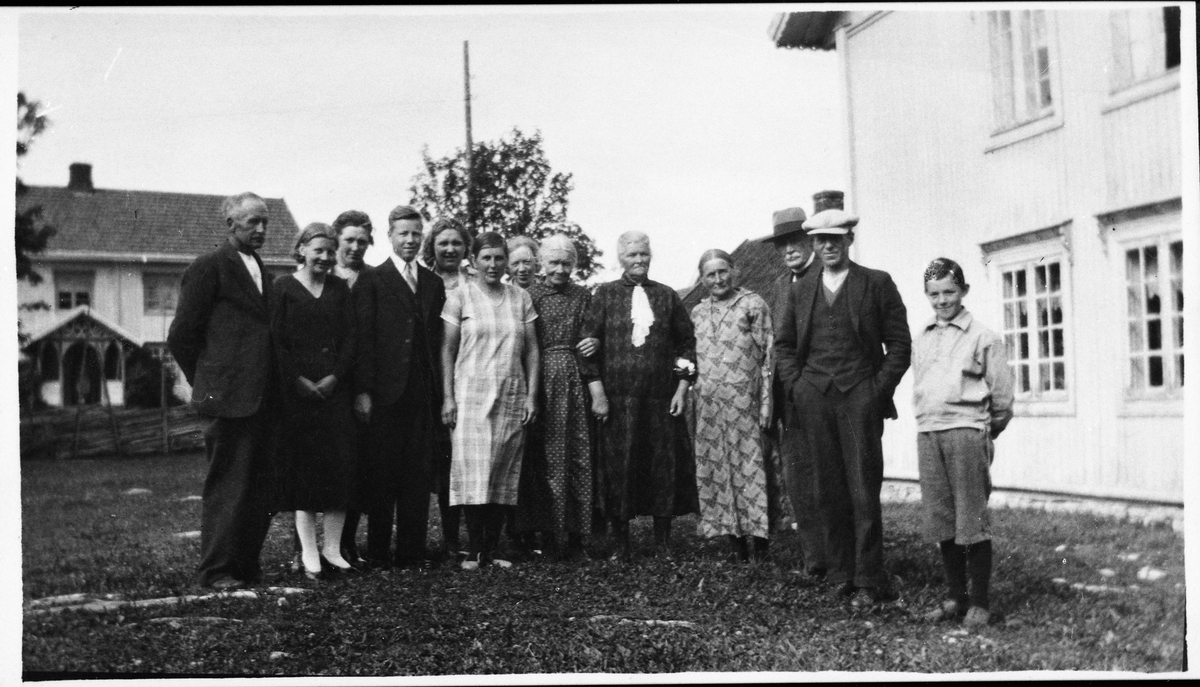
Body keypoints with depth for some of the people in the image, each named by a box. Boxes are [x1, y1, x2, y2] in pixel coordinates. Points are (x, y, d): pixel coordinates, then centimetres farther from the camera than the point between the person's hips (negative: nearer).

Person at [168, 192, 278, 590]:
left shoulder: (263, 273, 19)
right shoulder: (209, 268, -5)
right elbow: (181, 335, -7)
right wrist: (207, 384, -1)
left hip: (263, 398, 7)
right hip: (228, 399, -7)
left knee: (261, 487, 9)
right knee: (227, 485, -2)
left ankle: (247, 565, 18)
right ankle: (217, 570, 6)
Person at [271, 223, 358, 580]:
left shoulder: (340, 289, 13)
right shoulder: (282, 287, 2)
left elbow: (350, 337, 6)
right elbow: (276, 340, -4)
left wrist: (335, 377, -7)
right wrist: (299, 381, -12)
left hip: (334, 388, 3)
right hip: (296, 390, -3)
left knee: (340, 465, 0)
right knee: (302, 466, -2)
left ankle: (332, 547, 8)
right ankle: (309, 551, 2)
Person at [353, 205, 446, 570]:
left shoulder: (433, 283, 14)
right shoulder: (371, 280, 1)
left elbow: (437, 340, 13)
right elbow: (363, 338, -4)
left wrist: (438, 388, 5)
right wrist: (362, 391, -11)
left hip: (423, 391, 4)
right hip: (385, 390, -4)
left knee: (418, 473, 6)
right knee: (381, 472, 3)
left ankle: (412, 549, 13)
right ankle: (378, 551, 12)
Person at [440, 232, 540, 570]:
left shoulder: (520, 298, 10)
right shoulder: (460, 296, 2)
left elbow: (532, 349, 10)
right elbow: (447, 349, 1)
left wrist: (531, 395, 2)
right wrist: (448, 398, -6)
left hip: (512, 396, 3)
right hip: (471, 393, -3)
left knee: (505, 474, 2)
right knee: (473, 471, -8)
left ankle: (492, 548, 8)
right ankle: (473, 550, -3)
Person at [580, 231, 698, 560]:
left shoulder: (667, 296, 10)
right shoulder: (605, 295, 5)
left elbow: (687, 343, 11)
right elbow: (589, 344, 0)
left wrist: (682, 388, 2)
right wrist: (597, 392, -8)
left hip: (661, 397, 2)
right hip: (617, 396, -2)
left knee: (665, 464, 3)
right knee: (618, 467, 0)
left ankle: (663, 542, 13)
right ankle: (621, 543, 10)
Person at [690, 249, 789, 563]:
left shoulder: (754, 305, 1)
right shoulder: (698, 312, 15)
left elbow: (767, 357, -3)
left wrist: (765, 404, -9)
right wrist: (692, 390, 10)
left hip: (744, 403, -4)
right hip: (708, 405, 5)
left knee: (750, 466, -4)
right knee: (715, 470, 4)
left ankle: (759, 541, 3)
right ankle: (735, 542, 12)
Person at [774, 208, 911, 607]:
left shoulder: (878, 284, 4)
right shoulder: (801, 290, 14)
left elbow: (899, 344, 3)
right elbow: (783, 343, 19)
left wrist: (879, 389, -6)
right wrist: (795, 384, 5)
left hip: (860, 397, -3)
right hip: (814, 400, 3)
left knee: (864, 492, -4)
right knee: (829, 491, 5)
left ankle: (868, 581, 3)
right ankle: (841, 575, 14)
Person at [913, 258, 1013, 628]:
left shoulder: (982, 337, 0)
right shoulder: (921, 339, 14)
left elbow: (1002, 397, 4)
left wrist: (984, 433, 10)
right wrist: (927, 421, 15)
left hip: (966, 430, -5)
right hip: (927, 432, 5)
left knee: (972, 519, -2)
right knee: (941, 521, 8)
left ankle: (979, 602, 6)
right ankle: (955, 597, 18)